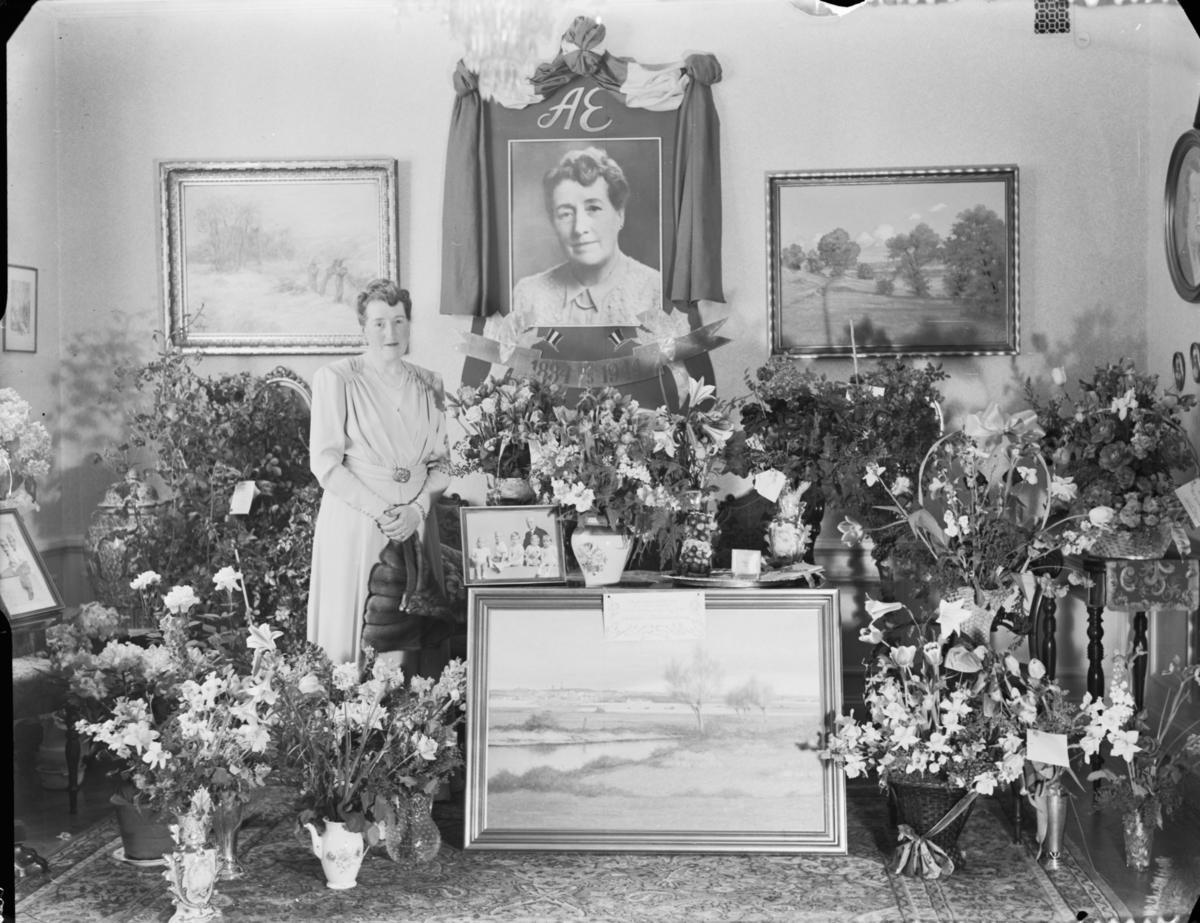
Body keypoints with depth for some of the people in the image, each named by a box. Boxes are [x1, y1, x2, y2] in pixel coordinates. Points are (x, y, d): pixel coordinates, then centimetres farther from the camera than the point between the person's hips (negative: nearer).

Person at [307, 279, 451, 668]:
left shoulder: (429, 384, 10)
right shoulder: (335, 378, -4)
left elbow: (441, 461, 10)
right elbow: (325, 462, -8)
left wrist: (417, 508, -8)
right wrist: (379, 511, -14)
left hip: (416, 519, 4)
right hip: (355, 520, -4)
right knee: (354, 629, -2)